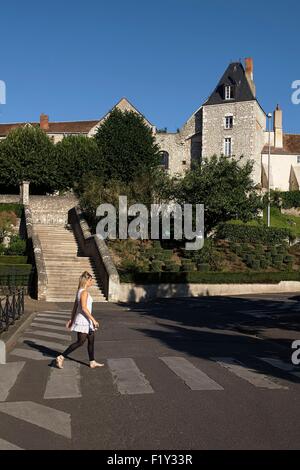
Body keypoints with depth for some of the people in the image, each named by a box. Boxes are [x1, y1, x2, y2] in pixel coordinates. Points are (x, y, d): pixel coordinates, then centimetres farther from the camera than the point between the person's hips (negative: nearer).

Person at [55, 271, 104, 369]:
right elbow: (84, 308, -24)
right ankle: (61, 357, -2)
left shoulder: (80, 291, 12)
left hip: (86, 321, 10)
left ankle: (92, 362, 20)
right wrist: (93, 320, -24)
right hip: (83, 321, -10)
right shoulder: (84, 292, -17)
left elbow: (75, 307, 15)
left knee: (91, 340, 13)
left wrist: (72, 320, 19)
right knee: (80, 342, -6)